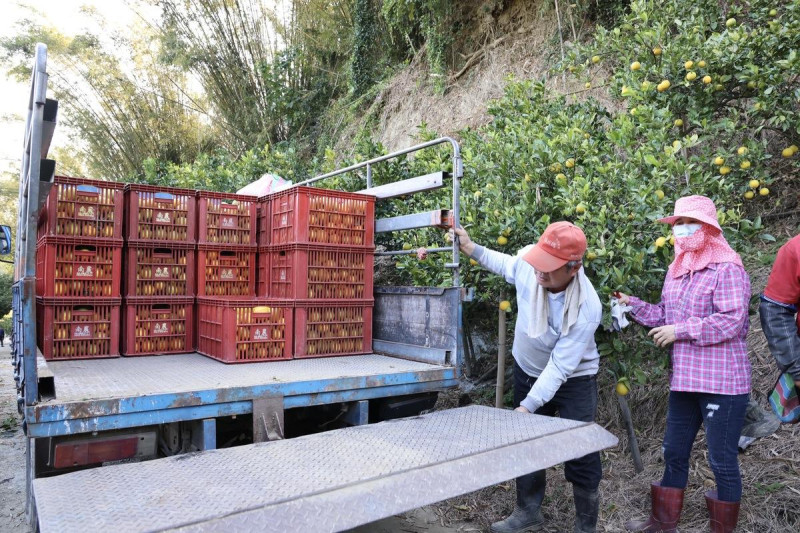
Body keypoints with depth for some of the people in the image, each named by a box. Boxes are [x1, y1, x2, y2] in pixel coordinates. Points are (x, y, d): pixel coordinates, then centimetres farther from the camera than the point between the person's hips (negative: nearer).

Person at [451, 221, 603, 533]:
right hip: (527, 371, 5)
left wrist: (528, 407, -37)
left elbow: (560, 366, -33)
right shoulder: (528, 262, -23)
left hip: (573, 380, -5)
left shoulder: (586, 307, -35)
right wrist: (472, 249, -1)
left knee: (580, 455, -3)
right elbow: (507, 265, 5)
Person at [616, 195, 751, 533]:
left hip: (722, 382, -8)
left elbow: (732, 321, -22)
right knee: (674, 453, 18)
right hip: (684, 379, 8)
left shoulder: (726, 268, -13)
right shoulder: (677, 270, 12)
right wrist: (634, 306, 4)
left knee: (722, 461, 6)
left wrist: (680, 331, -21)